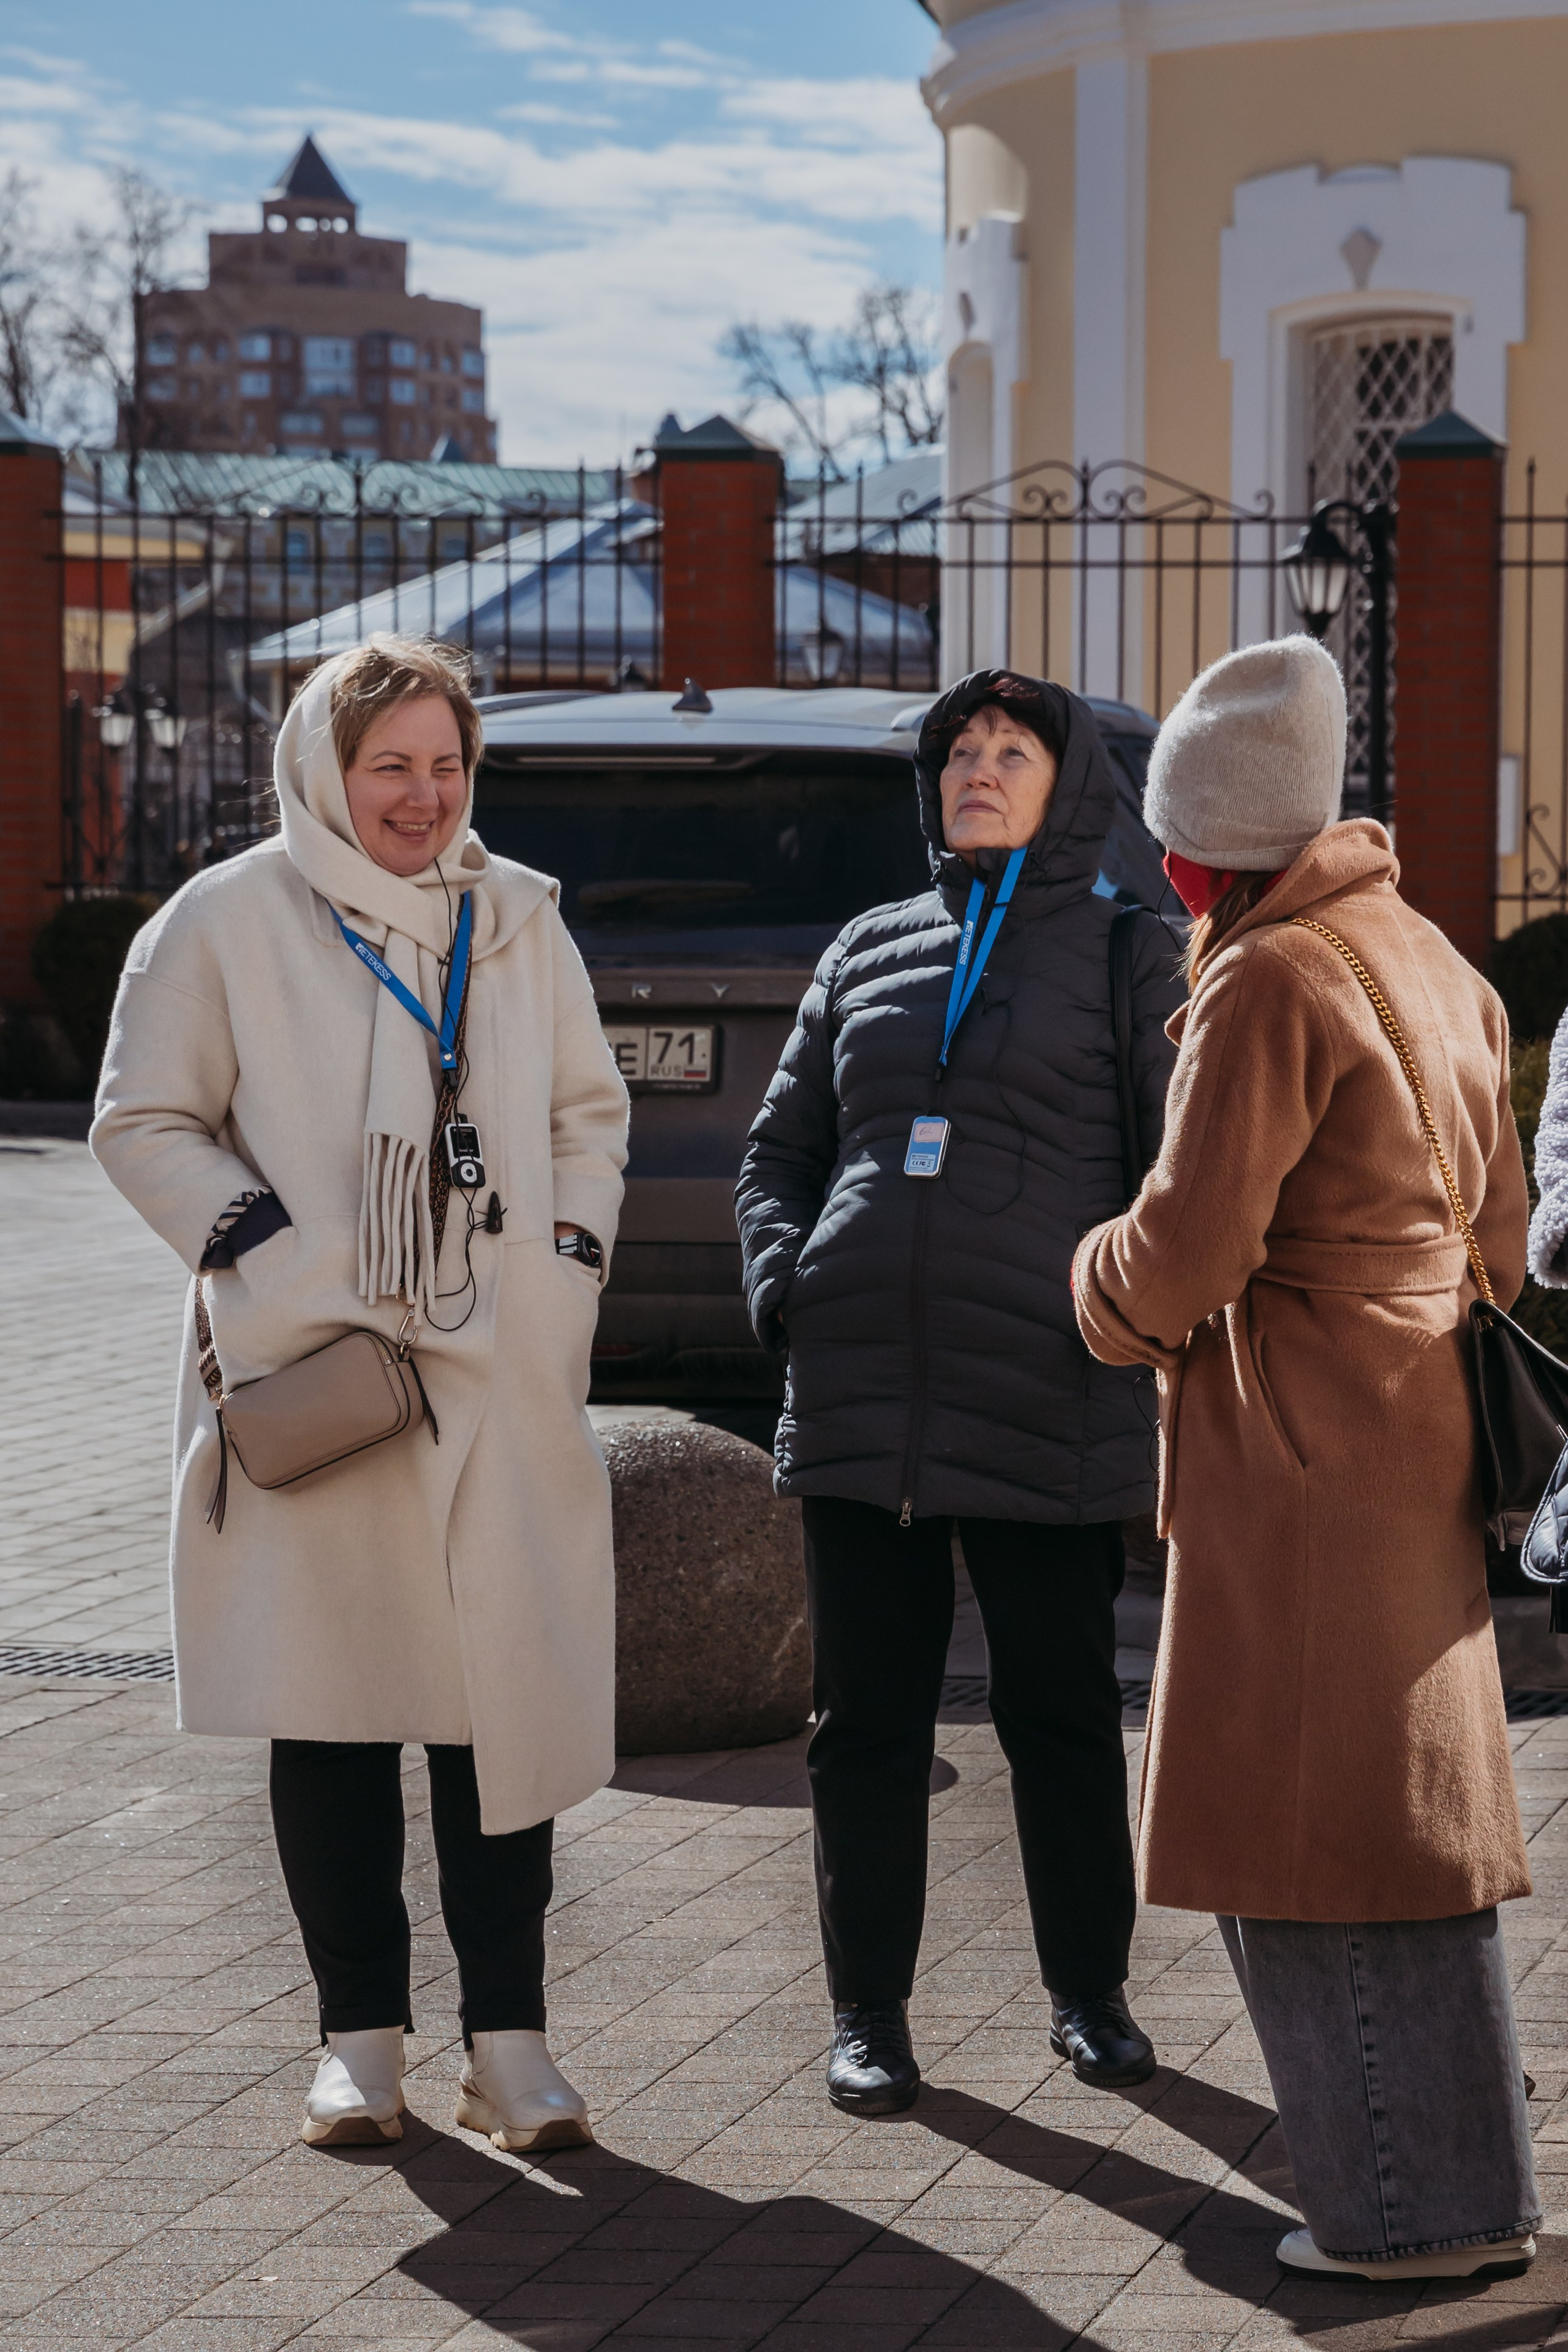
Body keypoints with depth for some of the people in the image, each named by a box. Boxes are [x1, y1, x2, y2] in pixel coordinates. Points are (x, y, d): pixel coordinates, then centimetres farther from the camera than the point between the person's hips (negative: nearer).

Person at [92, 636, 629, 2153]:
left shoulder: (520, 921, 12)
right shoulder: (228, 924, 0)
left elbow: (588, 1112, 20)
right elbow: (144, 1126, 2)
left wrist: (569, 1263, 5)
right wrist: (266, 1262, -9)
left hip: (498, 1386, 2)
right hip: (312, 1382, -2)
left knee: (502, 1705, -1)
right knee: (332, 1716, 3)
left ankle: (506, 2041, 6)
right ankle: (360, 2037, 13)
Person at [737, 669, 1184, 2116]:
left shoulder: (1129, 958, 4)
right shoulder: (871, 954, 15)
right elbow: (779, 1153, 20)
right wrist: (784, 1285, 3)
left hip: (1049, 1407, -3)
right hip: (860, 1390, 3)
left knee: (1062, 1712, 6)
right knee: (870, 1719, 6)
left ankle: (1089, 1996, 20)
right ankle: (869, 2013, 15)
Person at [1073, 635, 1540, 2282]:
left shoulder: (1269, 985, -16)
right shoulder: (1428, 959, 13)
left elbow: (1188, 1247, -17)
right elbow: (1495, 1219, 19)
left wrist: (1106, 1291, 3)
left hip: (1301, 1457, -9)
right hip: (1423, 1431, 9)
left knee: (1314, 1829, -2)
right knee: (1410, 1807, 14)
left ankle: (1408, 2206, 0)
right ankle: (1472, 2186, 19)